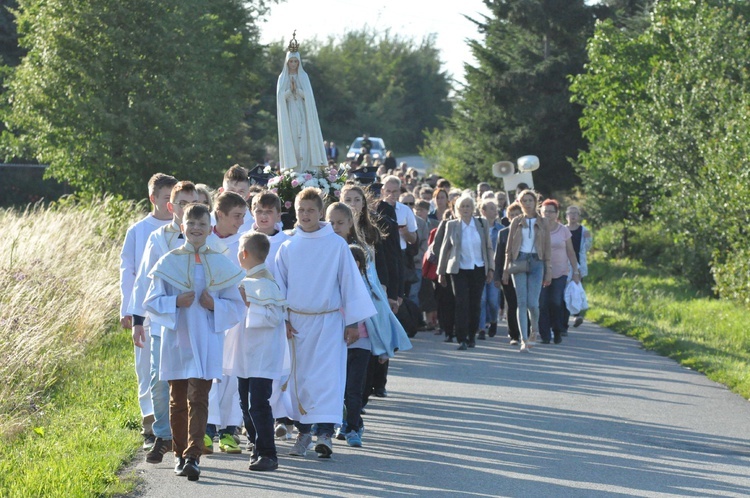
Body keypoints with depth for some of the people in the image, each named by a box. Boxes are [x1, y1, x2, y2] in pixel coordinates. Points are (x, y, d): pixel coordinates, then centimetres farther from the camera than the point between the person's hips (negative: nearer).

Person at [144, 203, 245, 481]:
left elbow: (237, 305, 7)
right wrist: (175, 302, -14)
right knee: (178, 401, 7)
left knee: (198, 398, -10)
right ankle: (180, 454, 19)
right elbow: (151, 302, 3)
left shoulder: (222, 265, 5)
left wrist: (215, 305, -12)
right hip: (176, 341, 1)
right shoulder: (168, 263, 4)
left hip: (206, 344, -1)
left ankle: (193, 457, -17)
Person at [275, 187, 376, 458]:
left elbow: (350, 281, 1)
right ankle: (303, 431, 15)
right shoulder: (288, 247, 4)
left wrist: (353, 322, 0)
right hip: (296, 321, 3)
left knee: (327, 374, -12)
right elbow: (279, 284, 11)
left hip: (328, 321, -3)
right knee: (299, 376, 5)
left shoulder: (337, 244, -3)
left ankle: (325, 433, -18)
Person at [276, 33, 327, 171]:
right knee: (291, 143, -5)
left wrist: (296, 89, -15)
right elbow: (280, 96, -3)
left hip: (302, 115, 0)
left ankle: (305, 173, -8)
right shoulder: (283, 78, 7)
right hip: (289, 115, 0)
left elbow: (307, 95, -2)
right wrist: (290, 89, -17)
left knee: (304, 144, -7)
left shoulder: (304, 77, 9)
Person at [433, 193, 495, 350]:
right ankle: (462, 339, -10)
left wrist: (491, 268, 2)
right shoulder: (451, 225, 2)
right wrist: (441, 272, 7)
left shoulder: (482, 223, 5)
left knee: (475, 304, 4)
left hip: (478, 270, 2)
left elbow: (489, 247, 9)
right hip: (459, 270, -2)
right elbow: (444, 249, 7)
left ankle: (471, 337, 17)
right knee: (461, 304, -10)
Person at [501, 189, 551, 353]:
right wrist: (506, 267, 4)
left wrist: (548, 270, 3)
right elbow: (509, 247, 10)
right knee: (522, 302, -6)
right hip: (519, 261, 1)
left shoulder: (542, 223, 8)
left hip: (536, 262, -1)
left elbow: (547, 248, 8)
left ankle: (534, 329, 21)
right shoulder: (516, 222, 8)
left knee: (532, 302, -9)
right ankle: (524, 340, -5)